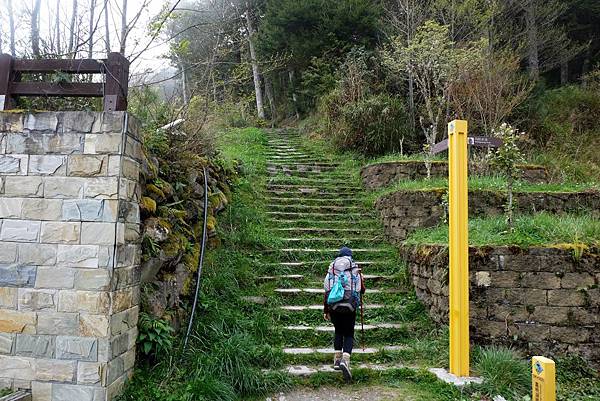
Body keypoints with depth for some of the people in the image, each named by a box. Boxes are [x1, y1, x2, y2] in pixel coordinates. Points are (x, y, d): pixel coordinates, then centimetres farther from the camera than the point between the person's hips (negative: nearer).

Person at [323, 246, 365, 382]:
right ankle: (345, 360, -14)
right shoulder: (356, 270, 3)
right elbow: (362, 289, 8)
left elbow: (327, 291, 5)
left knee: (338, 332, 22)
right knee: (349, 334, 6)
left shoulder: (331, 269, 6)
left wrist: (325, 310, 11)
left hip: (334, 306, 2)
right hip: (350, 307, -2)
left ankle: (337, 359, 18)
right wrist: (357, 298, 32)